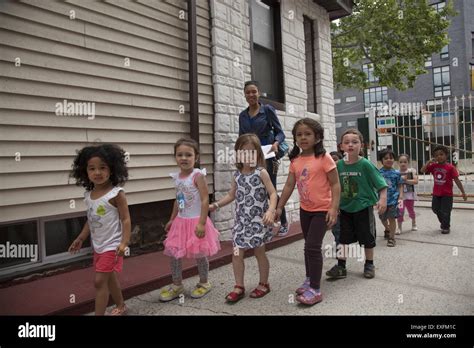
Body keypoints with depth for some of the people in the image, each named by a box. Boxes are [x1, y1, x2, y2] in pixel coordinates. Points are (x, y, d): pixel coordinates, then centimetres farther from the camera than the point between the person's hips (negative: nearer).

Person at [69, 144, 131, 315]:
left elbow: (125, 219, -17)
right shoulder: (89, 194, 2)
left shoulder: (116, 193, -18)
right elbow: (90, 219, 14)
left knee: (99, 281, -5)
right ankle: (120, 306, 40)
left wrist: (124, 242, -24)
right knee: (109, 278, 20)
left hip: (111, 245, -7)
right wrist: (80, 238, 15)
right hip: (97, 245, 8)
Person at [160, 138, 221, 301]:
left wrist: (202, 223, -24)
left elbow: (205, 200, -19)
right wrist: (172, 220, 20)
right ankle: (177, 285, 26)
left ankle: (204, 283, 29)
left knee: (199, 254, 7)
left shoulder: (198, 175, -16)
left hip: (195, 221, -6)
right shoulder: (177, 177, 5)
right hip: (181, 221, 7)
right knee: (174, 253, 9)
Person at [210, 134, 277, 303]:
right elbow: (231, 195, 15)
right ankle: (239, 287, 18)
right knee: (237, 254, 3)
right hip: (241, 221, 4)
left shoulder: (261, 173, -9)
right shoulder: (237, 174, 5)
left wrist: (270, 211, -28)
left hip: (258, 221, -4)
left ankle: (264, 284, 29)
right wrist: (216, 205, 5)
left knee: (259, 252, 9)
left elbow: (273, 194, -12)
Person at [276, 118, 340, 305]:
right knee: (309, 246, 18)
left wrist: (334, 209, -21)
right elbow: (289, 186, 5)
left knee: (312, 246, -9)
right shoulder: (295, 161, 1)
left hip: (322, 209, -6)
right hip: (305, 209, 6)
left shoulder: (323, 157, -15)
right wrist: (279, 207, 5)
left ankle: (315, 289, 2)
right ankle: (309, 279, 34)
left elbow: (335, 184, -14)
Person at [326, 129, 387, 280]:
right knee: (343, 238, 9)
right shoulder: (340, 165, -1)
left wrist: (382, 199, -23)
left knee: (367, 238, 11)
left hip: (363, 207, -3)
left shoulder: (365, 164, -13)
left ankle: (369, 265, 30)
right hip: (345, 208, 3)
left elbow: (381, 184, -11)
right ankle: (341, 266, 20)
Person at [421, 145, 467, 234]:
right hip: (436, 193, 5)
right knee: (436, 209, 17)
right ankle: (443, 223, 42)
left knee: (445, 211, 1)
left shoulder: (450, 167, -14)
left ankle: (446, 227, 22)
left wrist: (463, 192, -11)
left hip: (447, 194, -5)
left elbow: (457, 180, -12)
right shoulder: (433, 166, -1)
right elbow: (422, 170, -4)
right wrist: (429, 162, -15)